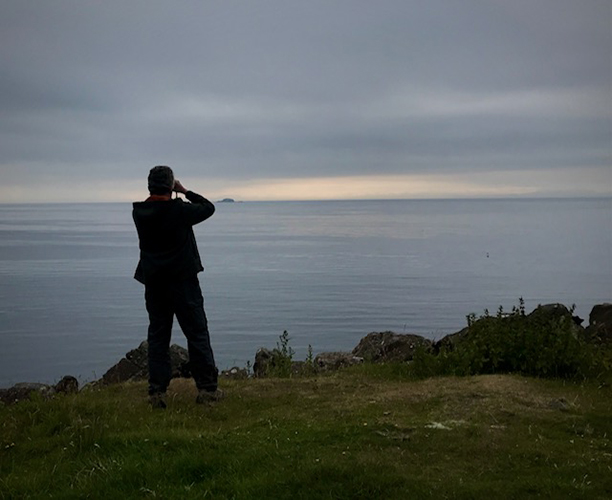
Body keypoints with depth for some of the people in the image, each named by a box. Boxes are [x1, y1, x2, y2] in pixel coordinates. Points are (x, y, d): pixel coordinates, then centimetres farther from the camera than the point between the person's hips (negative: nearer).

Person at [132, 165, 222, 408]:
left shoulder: (139, 212, -1)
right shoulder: (178, 210, -15)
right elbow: (208, 208, 0)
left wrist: (169, 195, 10)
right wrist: (185, 192, 8)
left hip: (153, 284, 5)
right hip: (182, 281, -4)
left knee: (157, 337, 9)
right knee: (197, 334, 4)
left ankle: (156, 392, 7)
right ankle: (207, 388, 7)